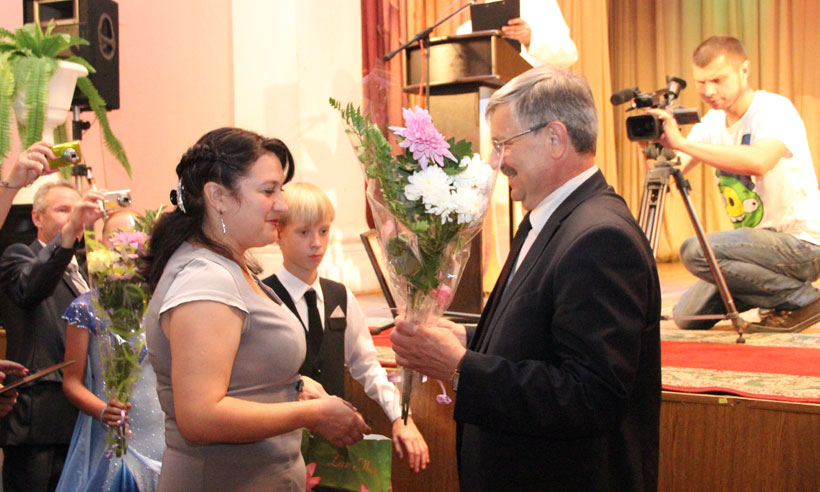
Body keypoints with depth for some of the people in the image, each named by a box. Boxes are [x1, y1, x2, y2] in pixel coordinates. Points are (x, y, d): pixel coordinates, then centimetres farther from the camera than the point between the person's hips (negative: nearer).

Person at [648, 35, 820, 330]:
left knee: (696, 251, -26)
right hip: (757, 242, 8)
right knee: (687, 317, 4)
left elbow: (759, 161, -39)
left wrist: (682, 143, -39)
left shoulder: (775, 109, -17)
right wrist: (657, 146, -23)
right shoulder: (713, 122, 5)